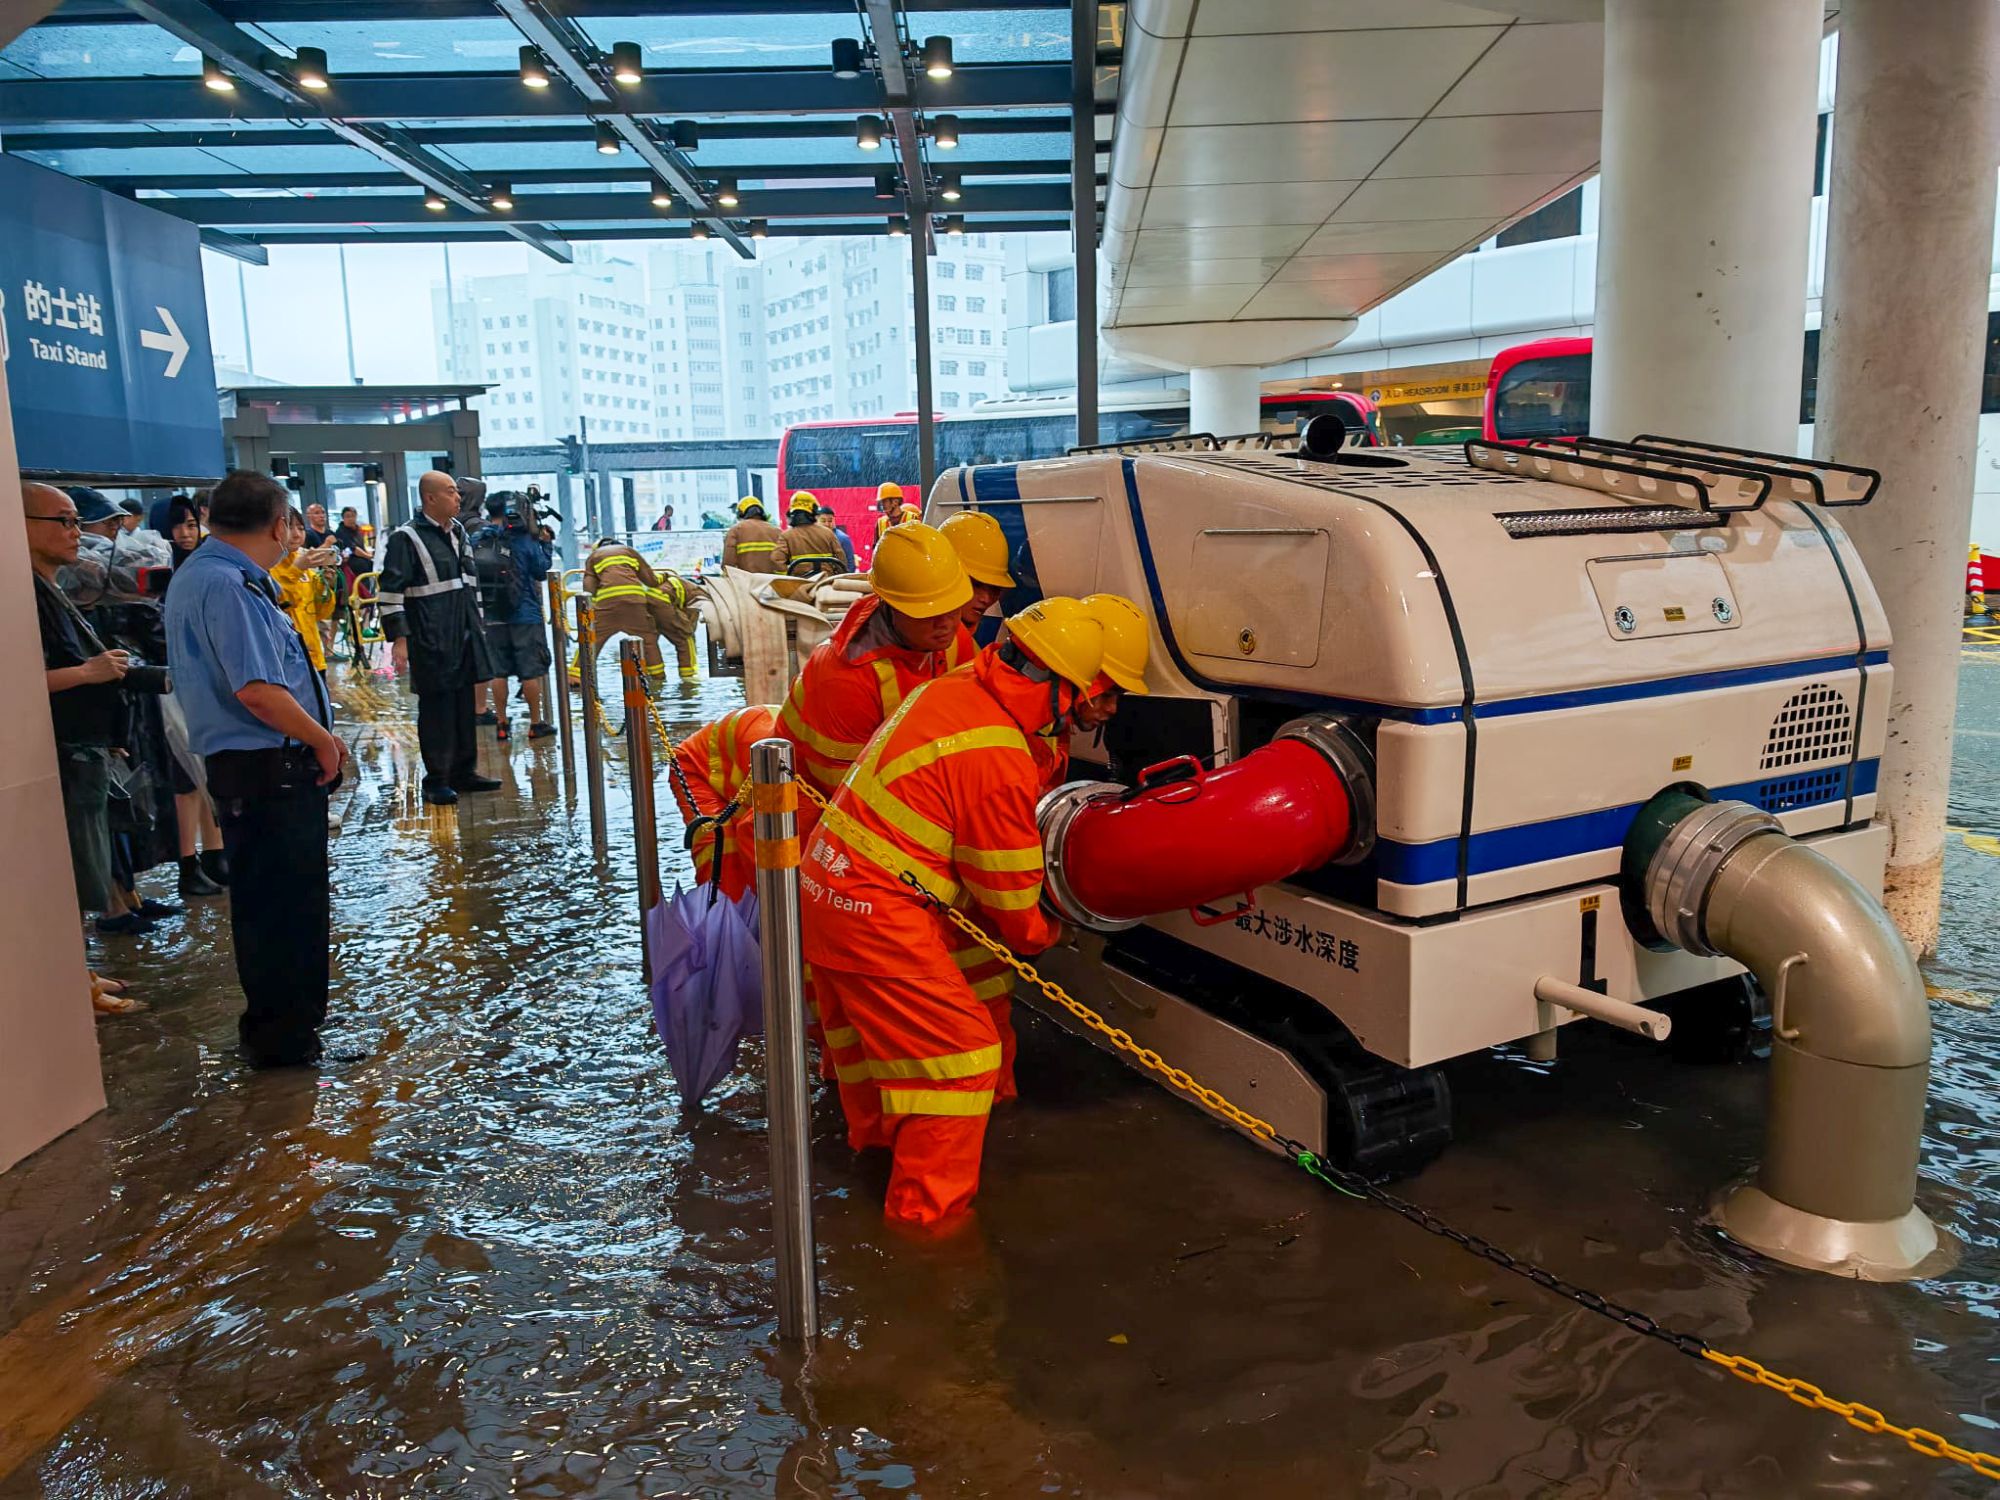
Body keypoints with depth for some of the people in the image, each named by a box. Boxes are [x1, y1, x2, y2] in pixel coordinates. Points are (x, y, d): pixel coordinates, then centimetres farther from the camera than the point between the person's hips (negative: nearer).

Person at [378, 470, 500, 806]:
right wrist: (398, 637, -18)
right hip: (431, 640, -7)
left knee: (464, 705, 12)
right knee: (435, 708, -1)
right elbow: (391, 591, -13)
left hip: (464, 636, 7)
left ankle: (464, 771, 23)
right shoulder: (406, 538, -10)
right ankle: (436, 780, 8)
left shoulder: (458, 532, 14)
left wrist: (477, 625, 21)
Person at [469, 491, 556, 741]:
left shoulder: (476, 540, 2)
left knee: (498, 671, 9)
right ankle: (536, 723, 7)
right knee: (531, 671, 2)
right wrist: (543, 543, 9)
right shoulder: (523, 540, -10)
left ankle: (501, 724, 14)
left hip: (492, 616, 4)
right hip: (525, 616, -4)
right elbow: (542, 572, 1)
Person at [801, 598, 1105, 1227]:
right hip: (877, 914, -10)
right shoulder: (1001, 763, -22)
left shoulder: (945, 690, 2)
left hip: (824, 885, 10)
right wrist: (1040, 936, 11)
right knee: (961, 1048, 1)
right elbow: (1008, 893, -11)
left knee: (866, 1023, 29)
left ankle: (876, 1136, 53)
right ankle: (927, 1211, 11)